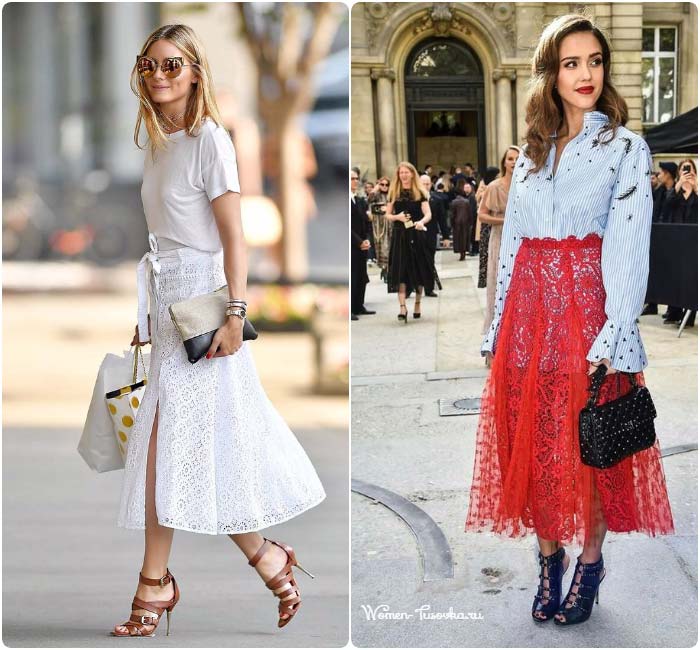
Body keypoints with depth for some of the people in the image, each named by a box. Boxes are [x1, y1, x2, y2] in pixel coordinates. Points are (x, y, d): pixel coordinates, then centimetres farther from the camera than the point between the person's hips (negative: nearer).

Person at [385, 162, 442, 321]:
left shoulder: (420, 193, 3)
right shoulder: (394, 193, 7)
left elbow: (428, 214, -6)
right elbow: (388, 215, 10)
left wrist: (421, 222, -27)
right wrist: (397, 217, -12)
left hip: (417, 235, 0)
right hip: (400, 236, 0)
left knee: (419, 270, 6)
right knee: (401, 270, -9)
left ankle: (417, 304, 20)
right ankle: (402, 307, -16)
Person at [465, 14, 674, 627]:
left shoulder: (625, 147, -1)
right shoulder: (532, 153, 14)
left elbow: (629, 248, -9)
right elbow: (512, 244, 14)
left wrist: (613, 338, -18)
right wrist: (500, 329, 9)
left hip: (587, 307, -4)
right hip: (528, 310, 4)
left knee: (588, 444, 1)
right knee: (533, 441, 5)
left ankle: (590, 563, 15)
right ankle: (549, 561, 17)